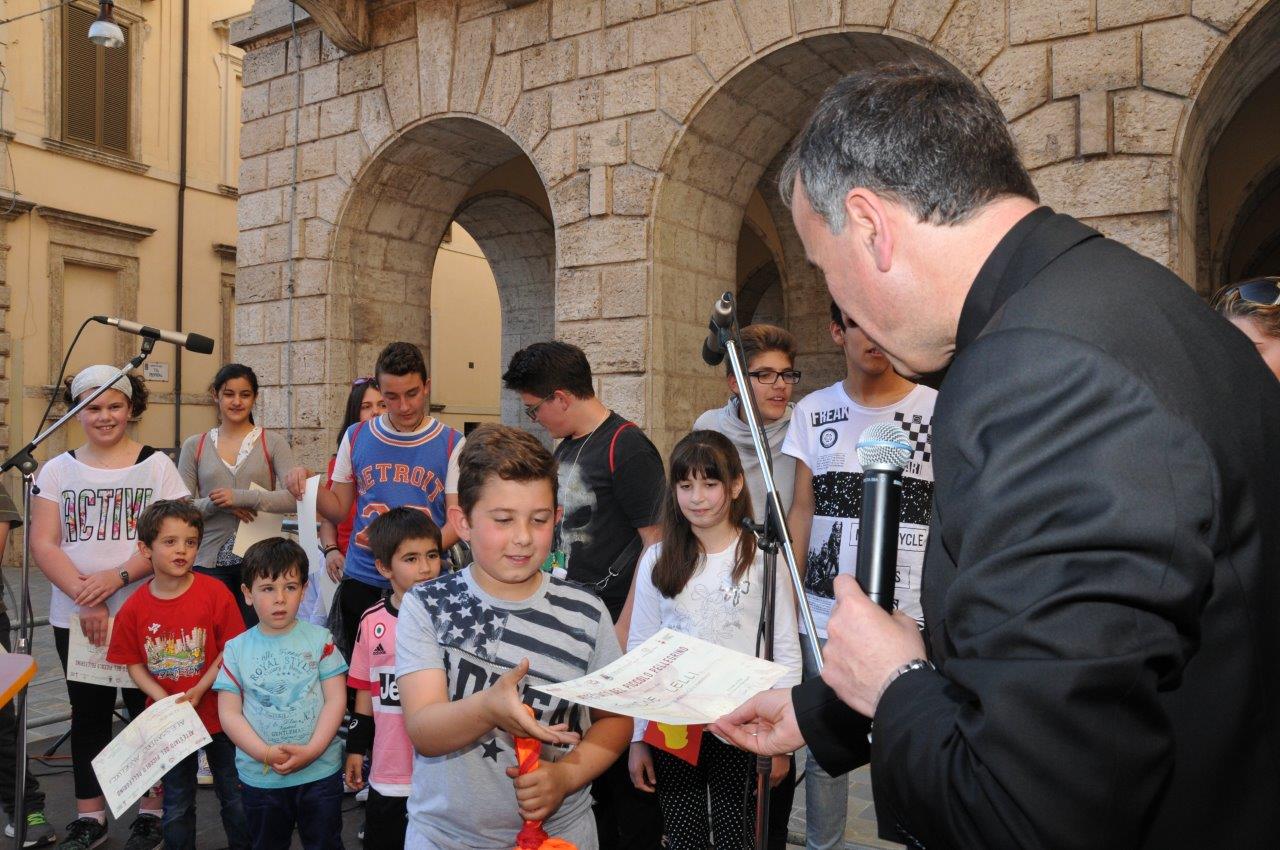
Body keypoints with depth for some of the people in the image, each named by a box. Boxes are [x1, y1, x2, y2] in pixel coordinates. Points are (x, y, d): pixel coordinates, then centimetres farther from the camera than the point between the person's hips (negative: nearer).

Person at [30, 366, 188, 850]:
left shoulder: (156, 466, 0)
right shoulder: (58, 470, 7)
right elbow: (43, 545, -1)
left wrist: (116, 577, -20)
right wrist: (86, 598, -13)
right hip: (74, 618, 3)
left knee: (147, 710, 5)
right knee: (88, 714, 12)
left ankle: (152, 810, 20)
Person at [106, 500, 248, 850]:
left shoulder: (215, 592, -14)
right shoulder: (134, 607, -6)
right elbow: (134, 664, 0)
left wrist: (199, 691, -19)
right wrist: (165, 701, -13)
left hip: (217, 713, -2)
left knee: (235, 798, 12)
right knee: (177, 806, 18)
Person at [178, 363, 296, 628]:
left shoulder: (272, 443, 3)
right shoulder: (194, 446, 9)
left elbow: (296, 496, -9)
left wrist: (241, 497, -17)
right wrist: (220, 504, -12)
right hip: (209, 561, 2)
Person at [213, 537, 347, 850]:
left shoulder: (319, 640, -5)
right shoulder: (236, 649, -2)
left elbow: (335, 699, -7)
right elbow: (229, 713, -4)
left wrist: (313, 750, -18)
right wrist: (265, 753, -15)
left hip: (320, 771, -1)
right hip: (259, 776, 1)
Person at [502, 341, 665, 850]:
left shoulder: (627, 446, -14)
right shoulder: (566, 448, 12)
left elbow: (656, 542, -17)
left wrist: (625, 630, -18)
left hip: (616, 630, -8)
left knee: (623, 756, 4)